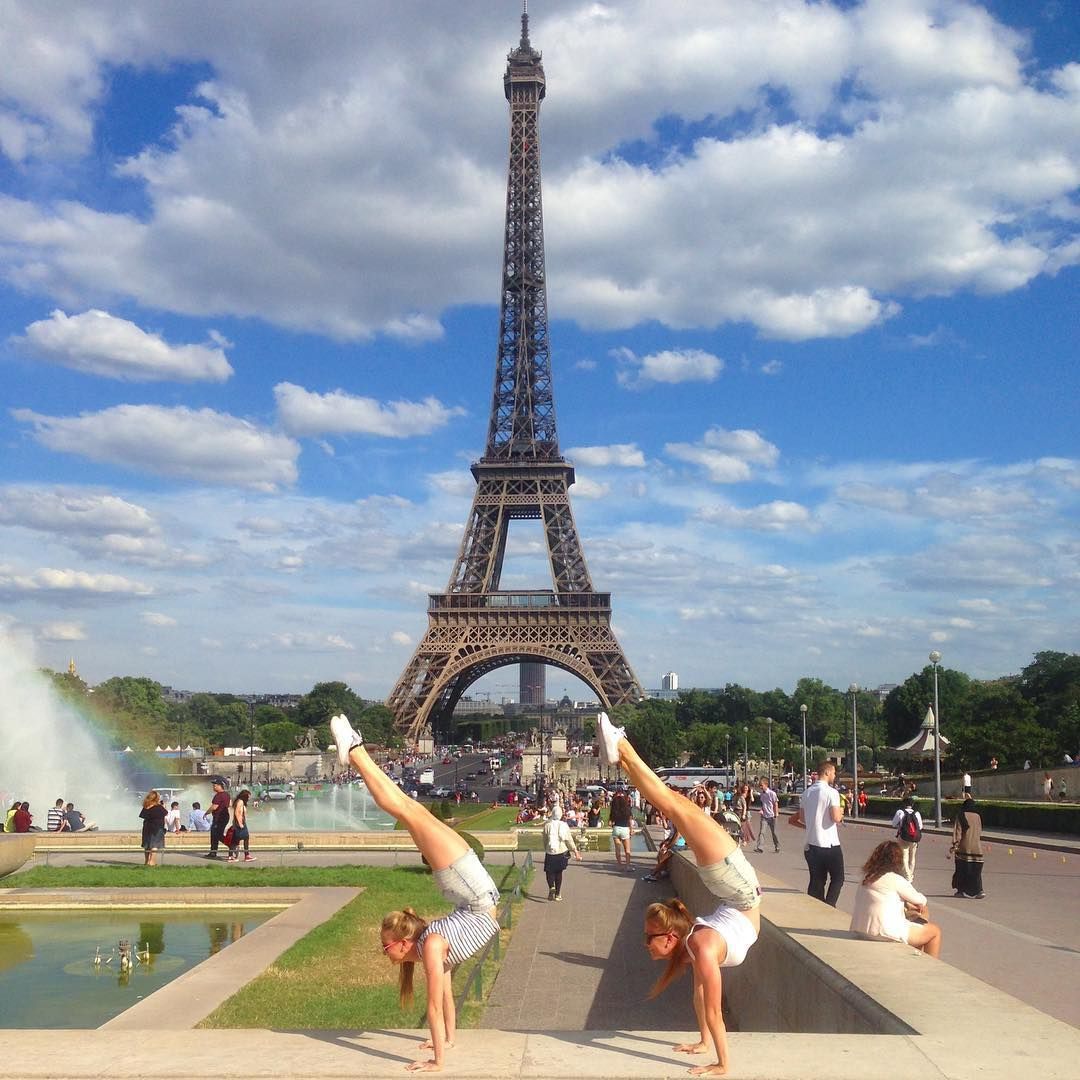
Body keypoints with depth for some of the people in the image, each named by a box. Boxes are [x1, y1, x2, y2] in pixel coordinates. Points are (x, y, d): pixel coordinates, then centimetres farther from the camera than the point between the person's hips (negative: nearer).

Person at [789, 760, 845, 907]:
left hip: (812, 844, 6)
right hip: (830, 844, -6)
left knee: (816, 881, 11)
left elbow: (802, 818, 14)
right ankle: (828, 906, -5)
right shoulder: (831, 792, -13)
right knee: (837, 878, 7)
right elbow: (836, 818, -19)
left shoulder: (808, 793, 9)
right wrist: (840, 811, 1)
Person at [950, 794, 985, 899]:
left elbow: (958, 830, -11)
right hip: (976, 847, 3)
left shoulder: (961, 815, -5)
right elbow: (980, 832, 16)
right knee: (976, 870, 2)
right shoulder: (977, 816, 7)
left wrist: (955, 844, -11)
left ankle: (960, 890, 14)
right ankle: (979, 890, -12)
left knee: (961, 869, 9)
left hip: (963, 847, -3)